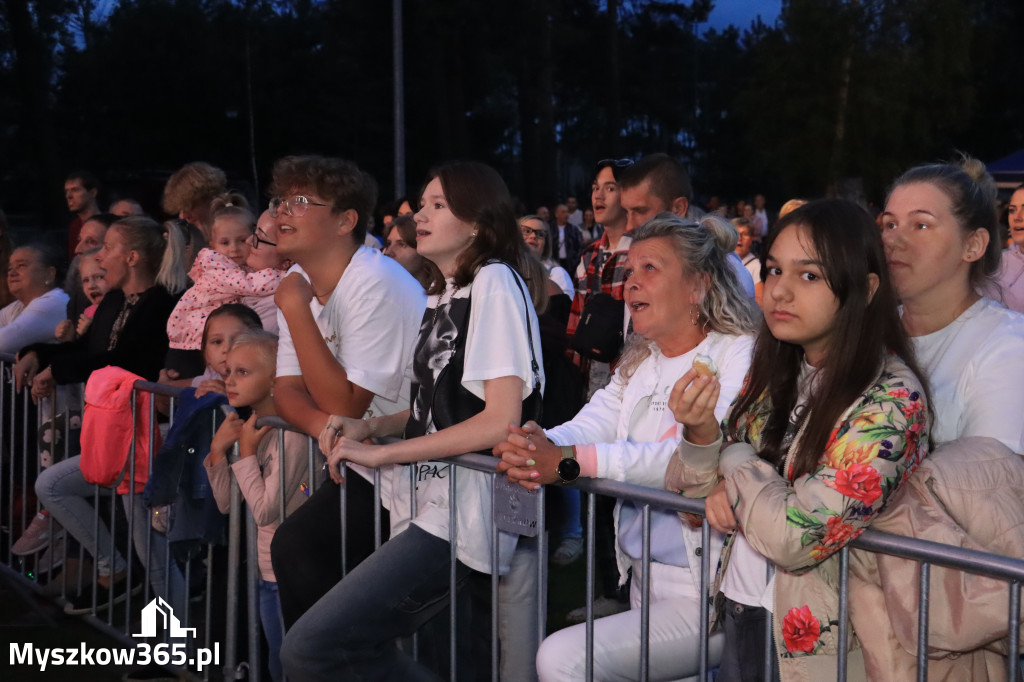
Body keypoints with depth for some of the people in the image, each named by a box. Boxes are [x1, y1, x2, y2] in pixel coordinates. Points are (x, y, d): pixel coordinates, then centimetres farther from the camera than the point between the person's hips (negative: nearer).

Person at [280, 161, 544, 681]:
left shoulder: (494, 281, -9)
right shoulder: (443, 295, 19)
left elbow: (499, 421, -17)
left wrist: (382, 454, -13)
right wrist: (371, 427, 5)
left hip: (463, 515, -9)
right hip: (431, 501, 9)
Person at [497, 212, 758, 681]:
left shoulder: (740, 354, -12)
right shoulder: (637, 364, 15)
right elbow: (595, 421, 0)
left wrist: (570, 461, -33)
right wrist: (539, 447, -25)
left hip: (706, 594, -8)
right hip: (644, 581, 8)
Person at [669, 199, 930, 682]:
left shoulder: (891, 398, -20)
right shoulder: (775, 372, 1)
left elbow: (797, 538, -25)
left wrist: (736, 461, -9)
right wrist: (702, 434, -13)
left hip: (814, 637, -6)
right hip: (740, 605, 6)